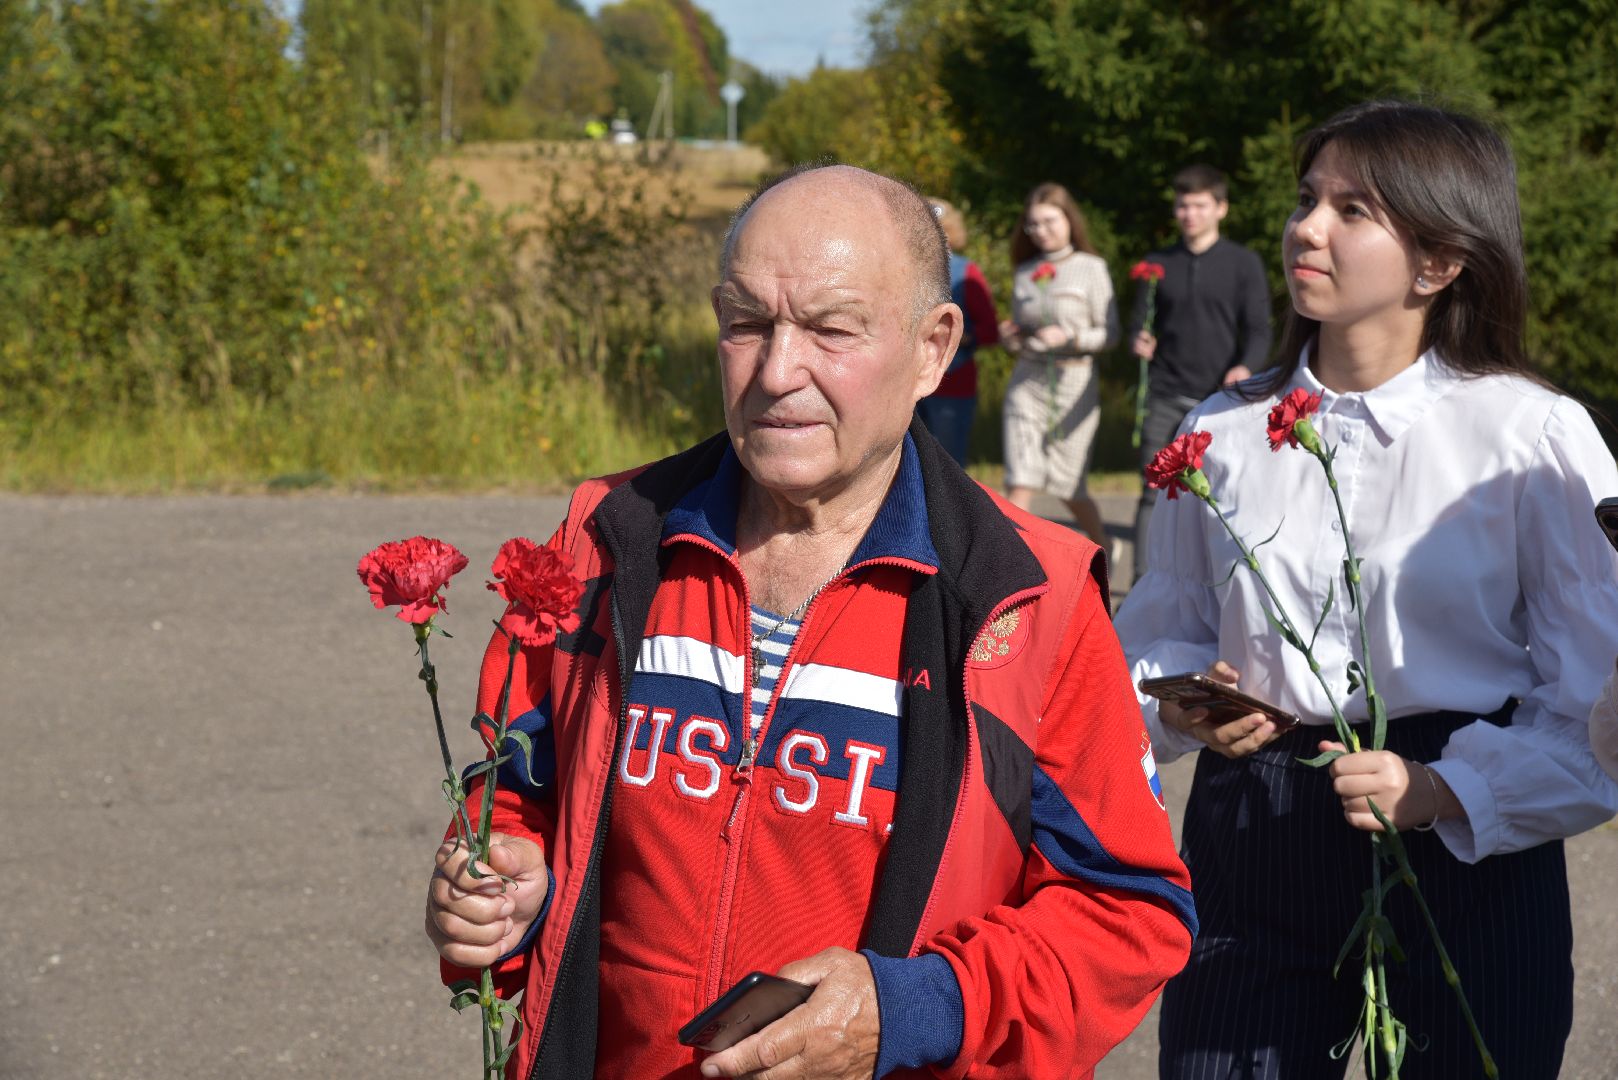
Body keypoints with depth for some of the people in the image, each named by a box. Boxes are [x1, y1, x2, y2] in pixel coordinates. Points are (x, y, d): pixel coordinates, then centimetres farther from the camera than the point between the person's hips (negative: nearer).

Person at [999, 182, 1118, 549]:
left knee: (1070, 490, 7)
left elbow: (1109, 333, -2)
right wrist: (1009, 337, -4)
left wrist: (1070, 338, -19)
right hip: (1027, 382, 3)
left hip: (1074, 382, -3)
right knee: (1020, 485, -9)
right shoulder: (1024, 273, 10)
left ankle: (1103, 549, 34)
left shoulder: (1090, 269, -2)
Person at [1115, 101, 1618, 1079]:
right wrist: (1180, 701, -6)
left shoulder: (1537, 437, -6)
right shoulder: (1224, 432, 6)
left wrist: (1446, 792, -21)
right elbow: (1163, 631, 16)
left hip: (1467, 857, -3)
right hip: (1252, 844, 3)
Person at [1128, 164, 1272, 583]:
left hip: (1221, 395, -1)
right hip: (1166, 396, 2)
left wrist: (1246, 367, -19)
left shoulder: (1244, 263, 5)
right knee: (1154, 491, -4)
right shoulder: (1159, 264, 12)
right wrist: (1139, 341, -11)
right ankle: (1143, 584, -3)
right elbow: (1140, 324, 13)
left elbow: (1258, 329, 2)